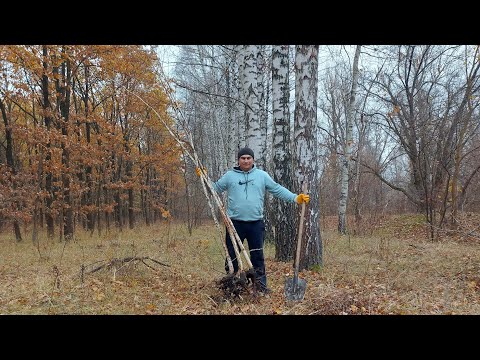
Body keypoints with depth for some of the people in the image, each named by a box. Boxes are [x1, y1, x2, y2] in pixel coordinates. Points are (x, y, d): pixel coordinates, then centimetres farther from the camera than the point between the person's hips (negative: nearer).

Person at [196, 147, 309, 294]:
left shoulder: (262, 175, 6)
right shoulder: (229, 176, 5)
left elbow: (278, 190, 6)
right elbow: (215, 188, 10)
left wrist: (296, 198, -2)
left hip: (256, 223, 0)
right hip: (235, 223, 0)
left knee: (258, 256, 6)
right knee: (232, 256, 8)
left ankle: (261, 284, 17)